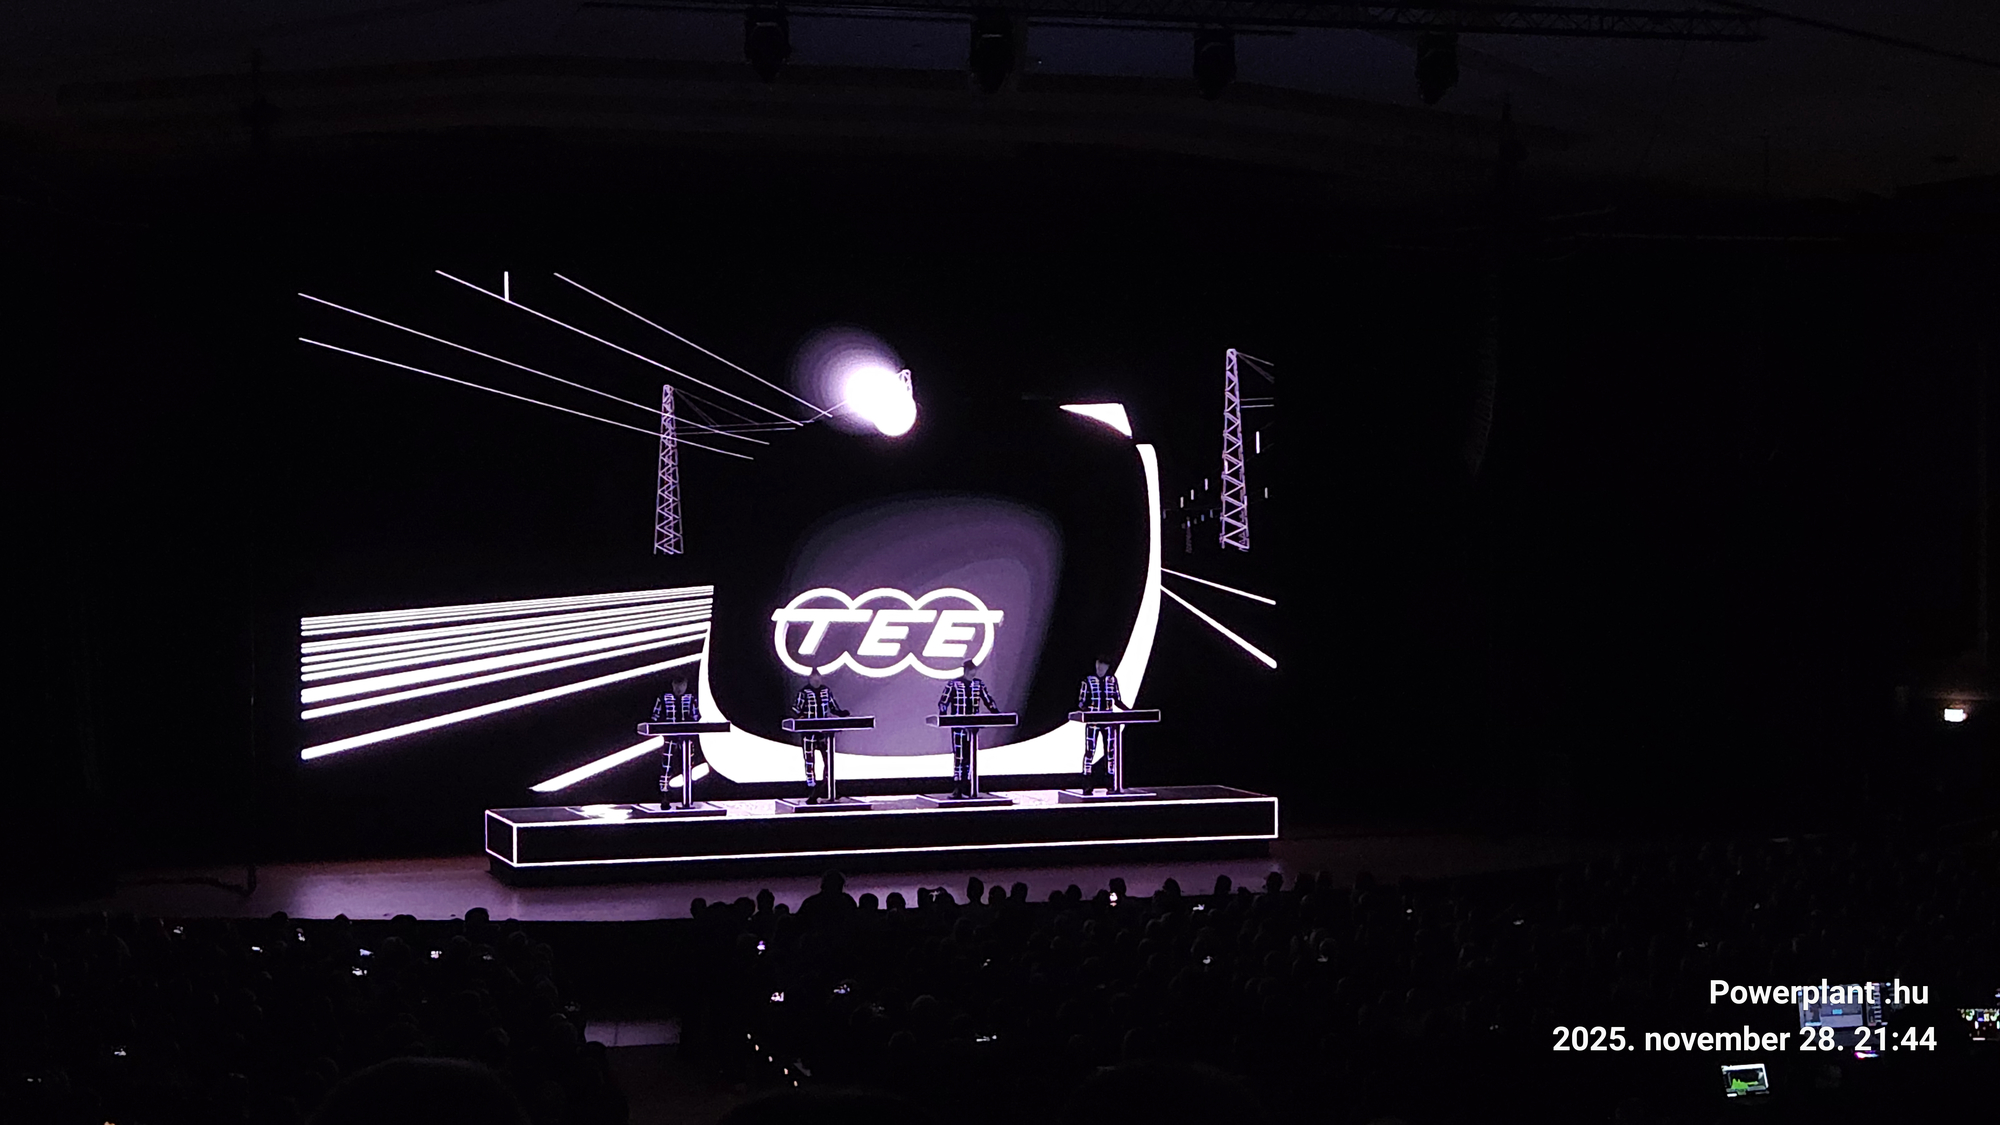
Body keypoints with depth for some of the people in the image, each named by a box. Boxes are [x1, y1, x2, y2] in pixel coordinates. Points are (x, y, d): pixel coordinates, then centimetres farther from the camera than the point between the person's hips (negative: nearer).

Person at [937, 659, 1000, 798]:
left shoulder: (978, 684, 9)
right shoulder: (953, 684, -3)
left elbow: (988, 700, 15)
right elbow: (943, 702, -3)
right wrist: (942, 717, -18)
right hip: (958, 725, -4)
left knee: (970, 756, 4)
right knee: (959, 756, -6)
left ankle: (966, 788, 7)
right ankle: (957, 788, -4)